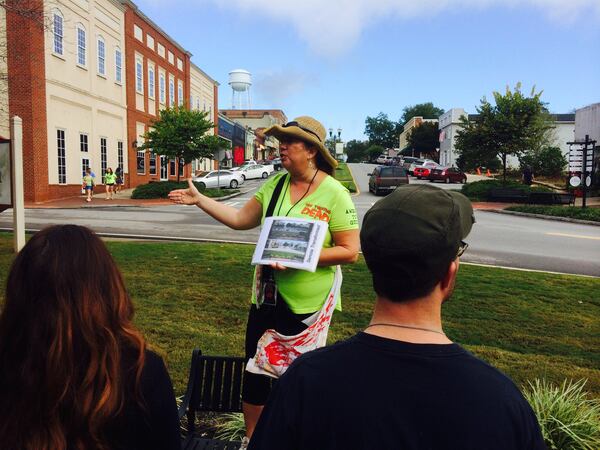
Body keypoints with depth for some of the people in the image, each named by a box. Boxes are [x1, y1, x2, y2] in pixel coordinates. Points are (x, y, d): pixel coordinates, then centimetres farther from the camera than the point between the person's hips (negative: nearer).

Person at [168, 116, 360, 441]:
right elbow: (240, 219, 6)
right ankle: (251, 438, 39)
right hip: (266, 295, 5)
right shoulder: (274, 184, 2)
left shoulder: (334, 194, -14)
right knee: (255, 369, 16)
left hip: (306, 303, -5)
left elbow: (350, 251, -15)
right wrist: (199, 200, 1)